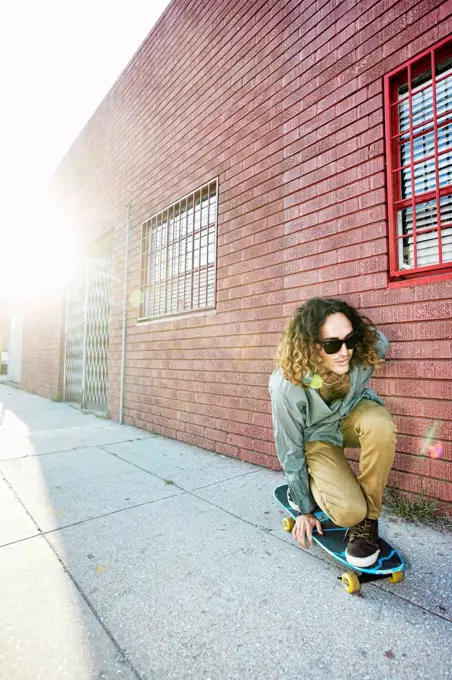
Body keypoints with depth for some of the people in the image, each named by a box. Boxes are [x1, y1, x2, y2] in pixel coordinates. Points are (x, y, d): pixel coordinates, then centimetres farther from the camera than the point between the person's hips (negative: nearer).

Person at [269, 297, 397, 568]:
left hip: (353, 415, 3)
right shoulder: (286, 386, -35)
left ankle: (368, 518, -9)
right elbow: (290, 451, -18)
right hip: (316, 437, -3)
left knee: (380, 424, -33)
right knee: (349, 511, -22)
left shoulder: (363, 353, -29)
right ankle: (309, 487, 14)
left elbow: (380, 342, 2)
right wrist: (305, 509, -6)